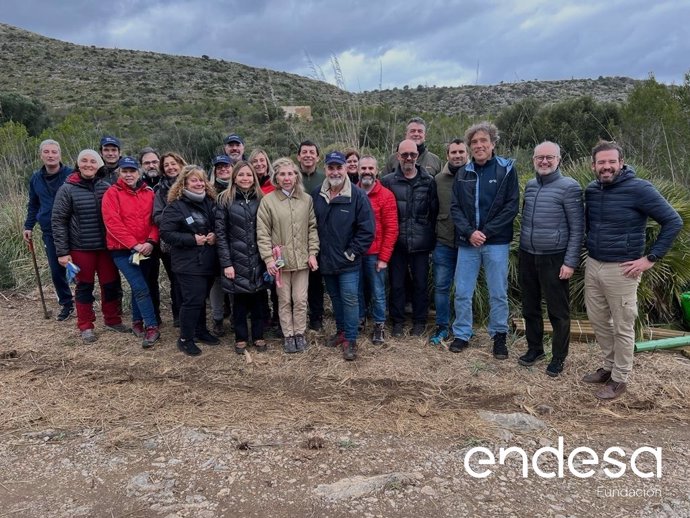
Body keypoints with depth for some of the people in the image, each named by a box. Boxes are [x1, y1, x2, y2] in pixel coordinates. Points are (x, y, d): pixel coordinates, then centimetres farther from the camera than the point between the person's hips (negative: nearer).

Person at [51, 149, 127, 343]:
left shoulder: (106, 188, 1)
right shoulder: (67, 189, -5)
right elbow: (58, 221, -5)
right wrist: (62, 251, -9)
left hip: (106, 246, 2)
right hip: (80, 248, -2)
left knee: (111, 284, 9)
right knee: (84, 286, 9)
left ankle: (113, 320, 27)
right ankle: (86, 326, 22)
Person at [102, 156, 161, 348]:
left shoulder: (149, 193, 6)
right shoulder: (112, 193, -5)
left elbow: (155, 219, 3)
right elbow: (112, 223, -12)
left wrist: (150, 242, -13)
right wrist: (134, 244, -17)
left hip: (146, 249, 4)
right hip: (122, 250, -3)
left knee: (138, 287, 15)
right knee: (141, 288, -11)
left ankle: (137, 321, 32)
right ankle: (152, 327, -4)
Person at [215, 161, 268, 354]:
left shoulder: (261, 199, 5)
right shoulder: (225, 200, -2)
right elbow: (220, 233, -5)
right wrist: (226, 263, -11)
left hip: (258, 260, 2)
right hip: (237, 259, -2)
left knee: (258, 299, 10)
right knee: (239, 301, 9)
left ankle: (258, 336, 26)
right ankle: (241, 338, 24)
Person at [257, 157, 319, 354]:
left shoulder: (306, 199, 2)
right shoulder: (268, 200, -6)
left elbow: (312, 228, 5)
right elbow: (262, 233, -7)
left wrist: (312, 253, -1)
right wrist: (268, 258, -13)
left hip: (302, 259, 2)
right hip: (280, 259, -2)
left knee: (300, 300, 9)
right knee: (284, 300, 10)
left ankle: (299, 333, 26)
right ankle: (288, 335, 24)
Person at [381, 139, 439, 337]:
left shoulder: (428, 181, 4)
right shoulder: (388, 181, 1)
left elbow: (434, 211, 6)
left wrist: (431, 236, 2)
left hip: (420, 243, 0)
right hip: (396, 242, 0)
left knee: (421, 283, 9)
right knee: (396, 283, 8)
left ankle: (419, 321, 25)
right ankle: (397, 320, 24)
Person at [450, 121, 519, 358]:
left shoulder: (506, 169, -1)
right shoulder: (463, 173, 7)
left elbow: (511, 206, -6)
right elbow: (455, 207, 3)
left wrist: (486, 232, -12)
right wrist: (469, 232, -12)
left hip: (496, 242, -2)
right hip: (467, 242, 3)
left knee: (498, 293, 7)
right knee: (462, 292, 7)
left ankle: (499, 336, 24)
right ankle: (461, 334, 23)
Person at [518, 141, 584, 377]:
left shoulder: (569, 187, -9)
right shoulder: (530, 185, 9)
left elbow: (577, 228, -10)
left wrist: (570, 262, -14)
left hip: (554, 259, -6)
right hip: (527, 257, 6)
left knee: (558, 311, 5)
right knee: (530, 307, 15)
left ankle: (558, 357, 20)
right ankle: (534, 348, 31)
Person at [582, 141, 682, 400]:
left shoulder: (639, 189, -13)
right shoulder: (591, 190, 5)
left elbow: (673, 222, -12)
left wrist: (651, 258, -13)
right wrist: (591, 250, 14)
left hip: (621, 270, -6)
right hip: (592, 266, 6)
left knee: (622, 327, 6)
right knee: (598, 321, 16)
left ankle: (620, 379, 20)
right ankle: (609, 366, 34)